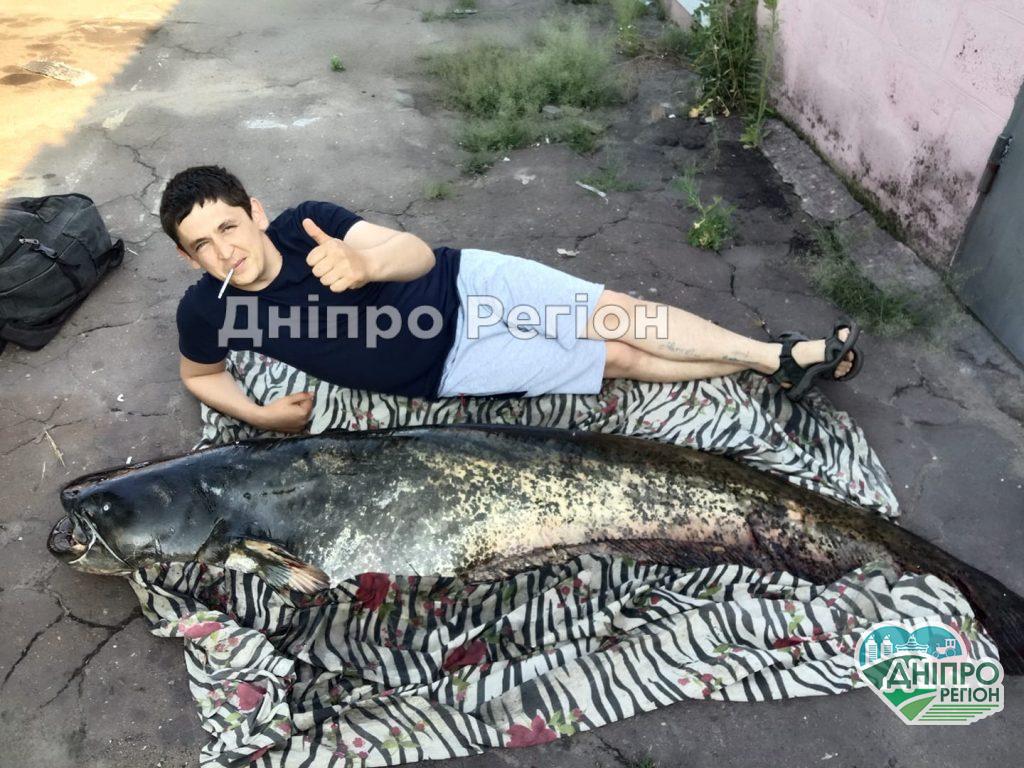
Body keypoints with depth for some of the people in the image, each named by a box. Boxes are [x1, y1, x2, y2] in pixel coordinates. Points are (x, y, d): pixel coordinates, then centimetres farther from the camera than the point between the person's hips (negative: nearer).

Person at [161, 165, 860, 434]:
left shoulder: (305, 224, -12)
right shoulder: (209, 311, -8)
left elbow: (417, 252, -17)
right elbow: (199, 375, 12)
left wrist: (365, 262, -40)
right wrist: (258, 413, -7)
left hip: (464, 282, 1)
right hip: (450, 370, 0)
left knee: (620, 317, -12)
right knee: (620, 359, -5)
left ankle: (782, 357, 5)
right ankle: (776, 363, 6)